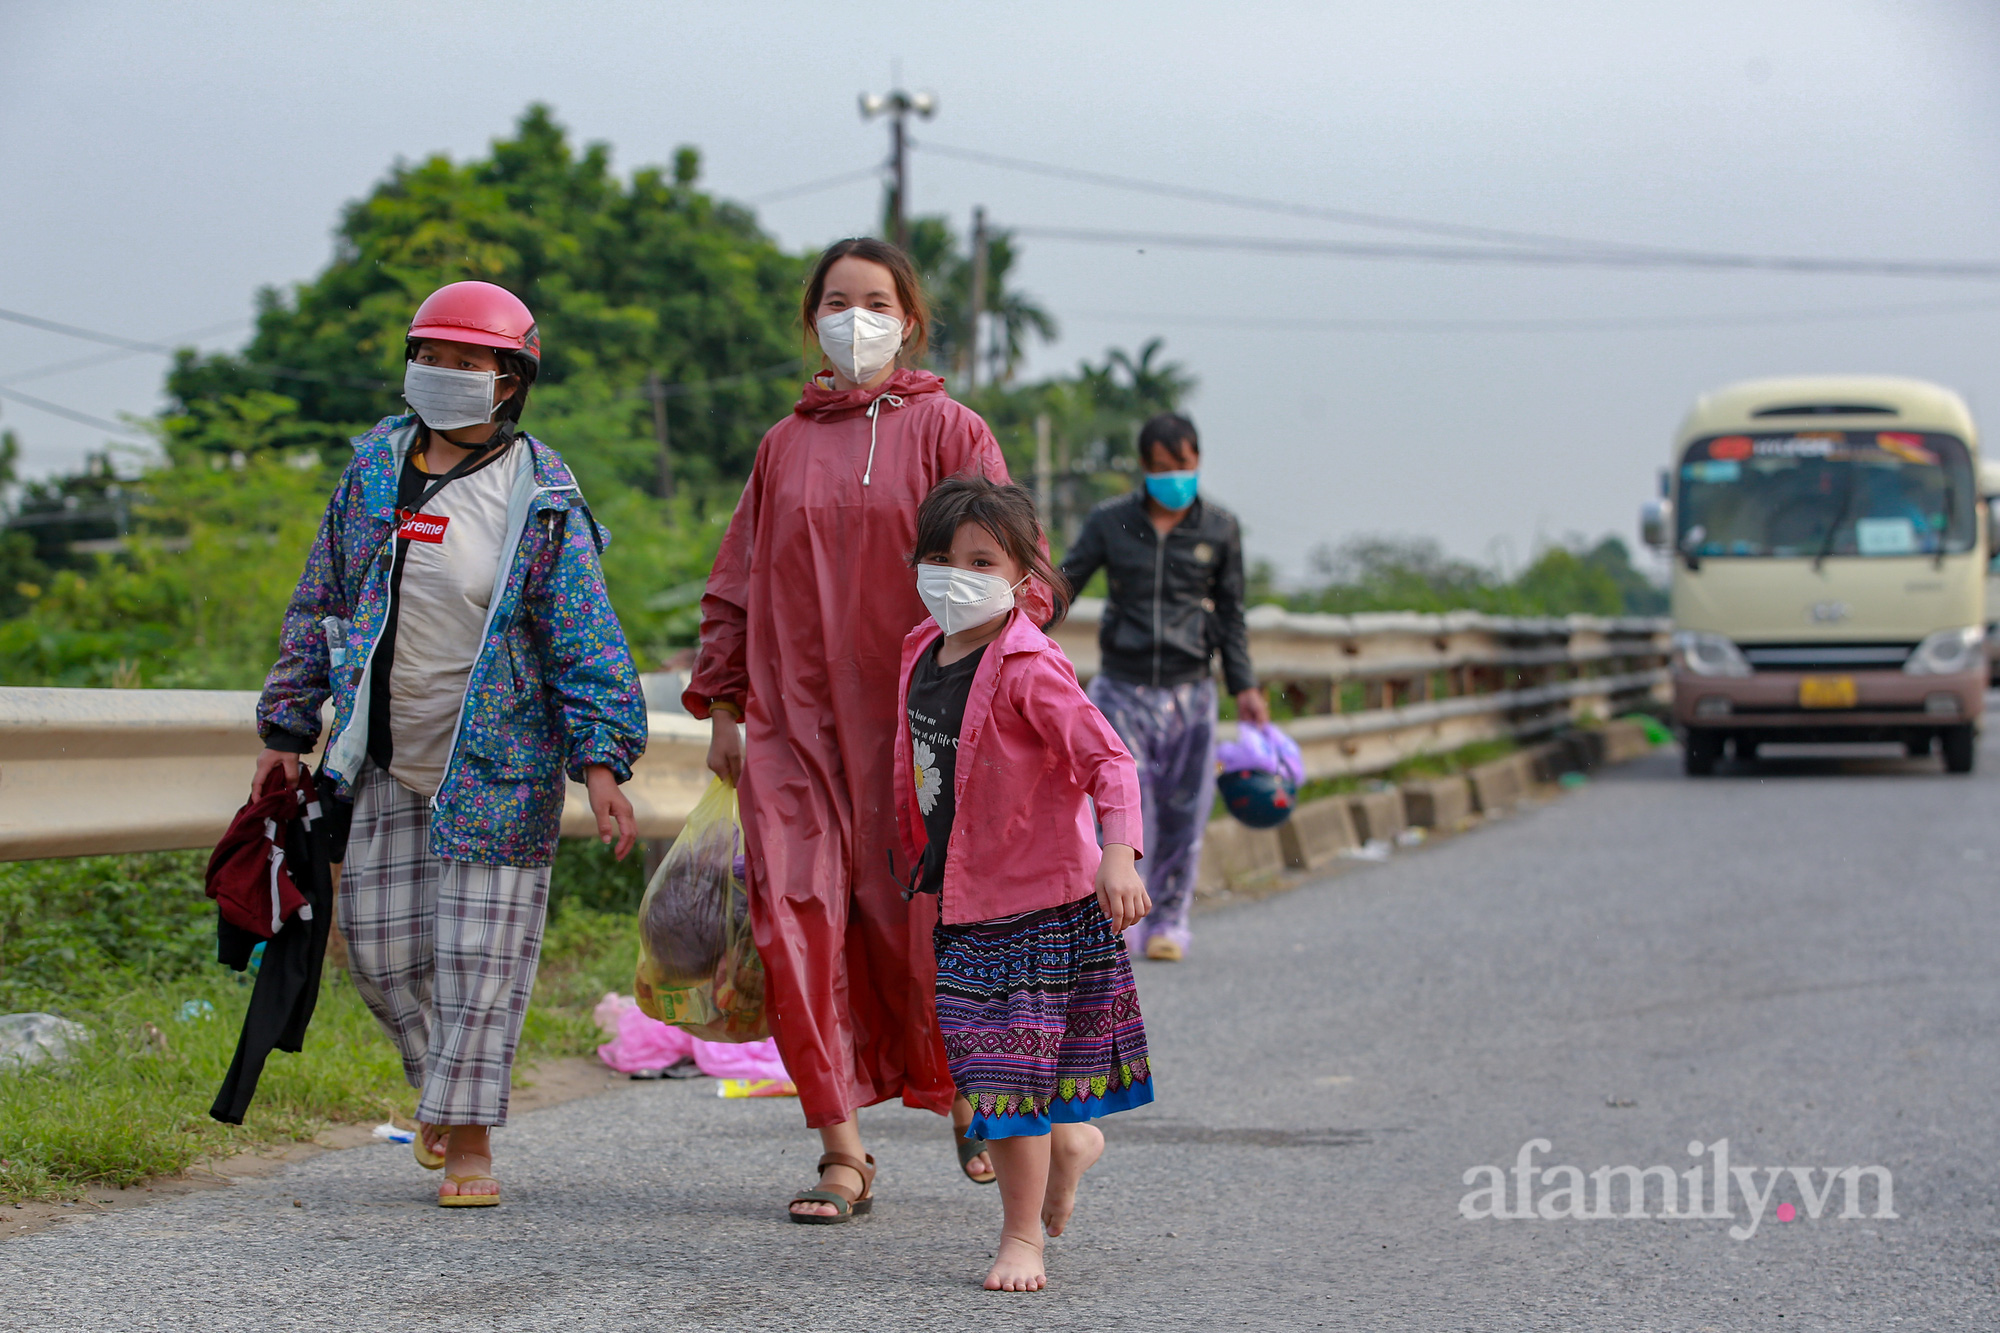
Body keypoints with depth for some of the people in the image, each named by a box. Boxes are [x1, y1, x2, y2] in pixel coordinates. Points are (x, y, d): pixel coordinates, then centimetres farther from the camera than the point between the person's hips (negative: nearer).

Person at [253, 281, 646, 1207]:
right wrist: (287, 727, 10)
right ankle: (441, 1081, 31)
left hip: (497, 764, -4)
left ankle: (468, 1141, 8)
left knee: (480, 952, -3)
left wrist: (601, 762, -17)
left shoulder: (541, 504, -6)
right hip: (387, 763, 4)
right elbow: (318, 603, 12)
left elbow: (586, 641, -8)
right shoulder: (373, 470, 6)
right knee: (380, 943, 5)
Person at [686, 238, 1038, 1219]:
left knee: (916, 920, 1)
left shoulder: (947, 431, 2)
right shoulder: (784, 446, 13)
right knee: (800, 927, -6)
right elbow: (736, 585, 16)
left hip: (912, 717, -3)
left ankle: (964, 1091, 30)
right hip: (793, 720, 3)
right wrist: (721, 706, 10)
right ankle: (842, 1151, 1)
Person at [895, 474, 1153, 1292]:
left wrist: (1119, 857, -35)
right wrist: (915, 856, 26)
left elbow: (1108, 761, -23)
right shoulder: (922, 654, 5)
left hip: (1037, 895, -7)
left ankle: (1022, 1238, 7)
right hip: (959, 896, 7)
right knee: (977, 1059, 15)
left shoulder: (1027, 670, -19)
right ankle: (1069, 1141, 42)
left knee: (1009, 1066, -5)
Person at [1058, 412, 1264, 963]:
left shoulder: (1220, 529, 4)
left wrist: (1244, 686, 4)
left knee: (1183, 815, 2)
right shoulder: (1110, 522, 1)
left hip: (1189, 691, 1)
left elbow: (1231, 614, 10)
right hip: (1122, 687, -1)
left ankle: (1169, 920, 15)